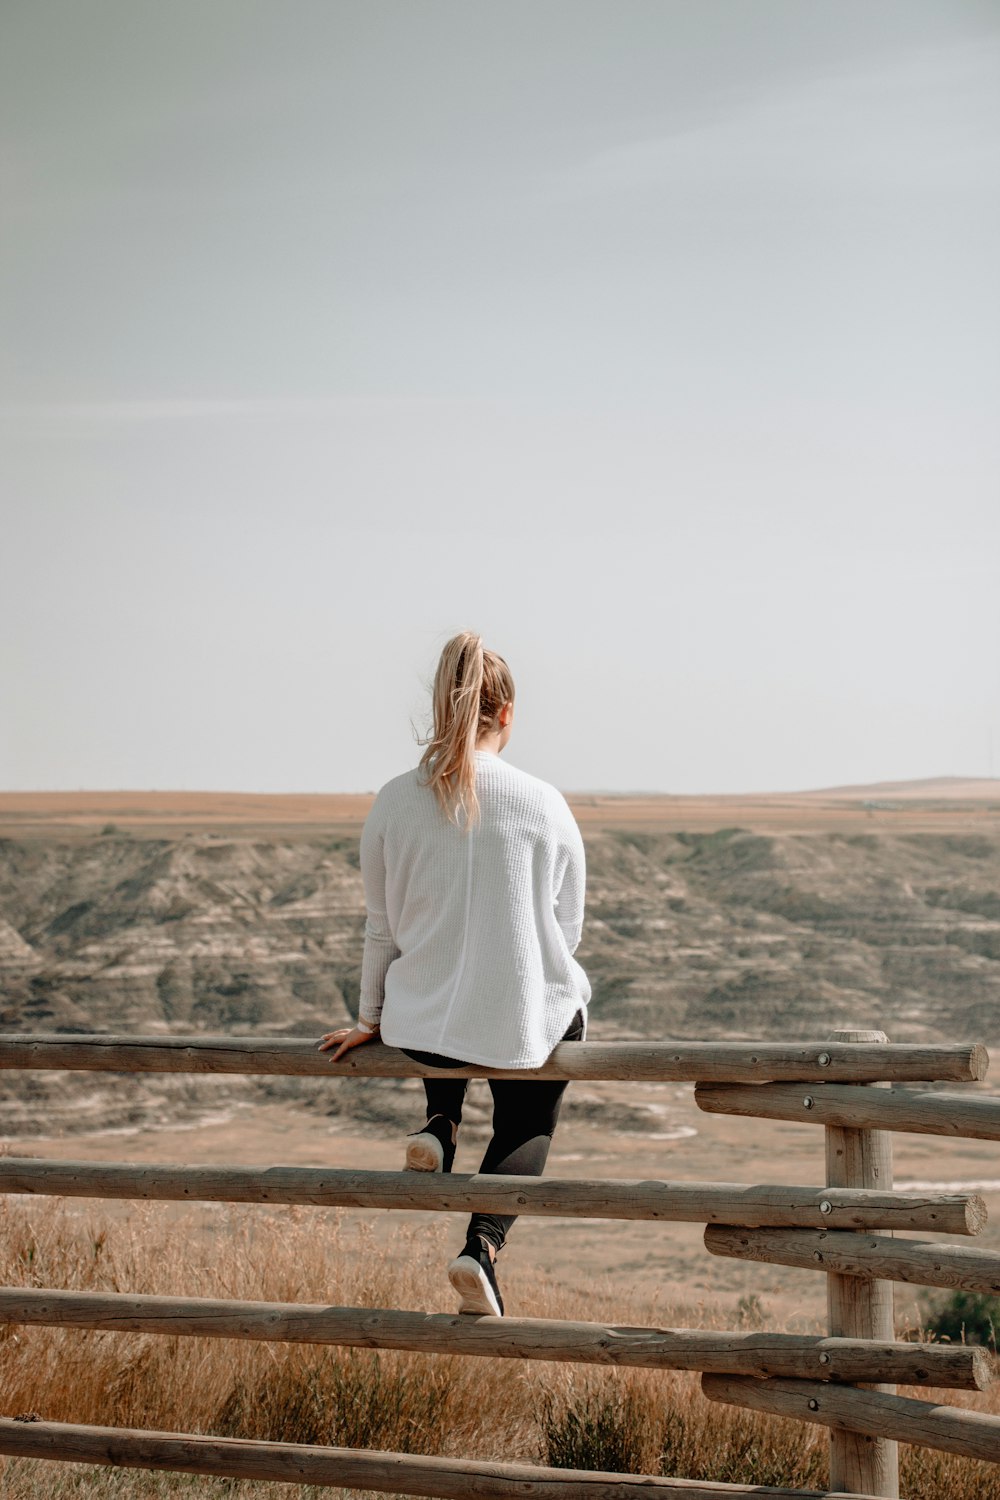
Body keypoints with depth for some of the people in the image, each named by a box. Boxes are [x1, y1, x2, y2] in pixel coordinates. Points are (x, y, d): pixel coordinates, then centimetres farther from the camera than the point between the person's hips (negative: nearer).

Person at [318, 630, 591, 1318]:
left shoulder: (395, 801, -8)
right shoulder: (545, 805, -12)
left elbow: (382, 927, 2)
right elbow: (567, 929, -1)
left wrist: (369, 1019, 16)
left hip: (421, 1024, 2)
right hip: (529, 1026, -2)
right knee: (528, 1129, 25)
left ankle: (440, 1124, 19)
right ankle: (484, 1243, 0)